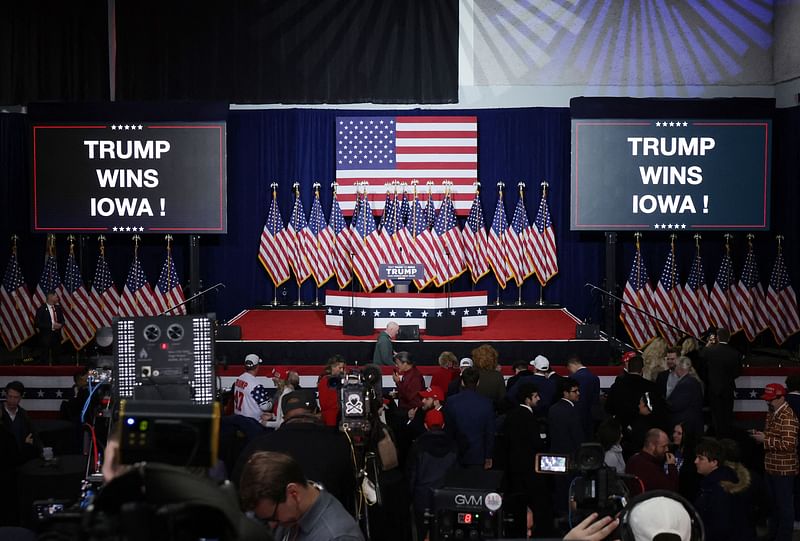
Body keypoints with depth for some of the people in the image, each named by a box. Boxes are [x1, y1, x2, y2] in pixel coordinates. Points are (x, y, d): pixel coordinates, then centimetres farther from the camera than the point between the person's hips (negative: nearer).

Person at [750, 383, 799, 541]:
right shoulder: (772, 413, 10)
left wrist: (765, 440, -23)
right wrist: (761, 435, 4)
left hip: (784, 469, -10)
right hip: (771, 467, 10)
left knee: (785, 504, 3)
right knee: (772, 502, 19)